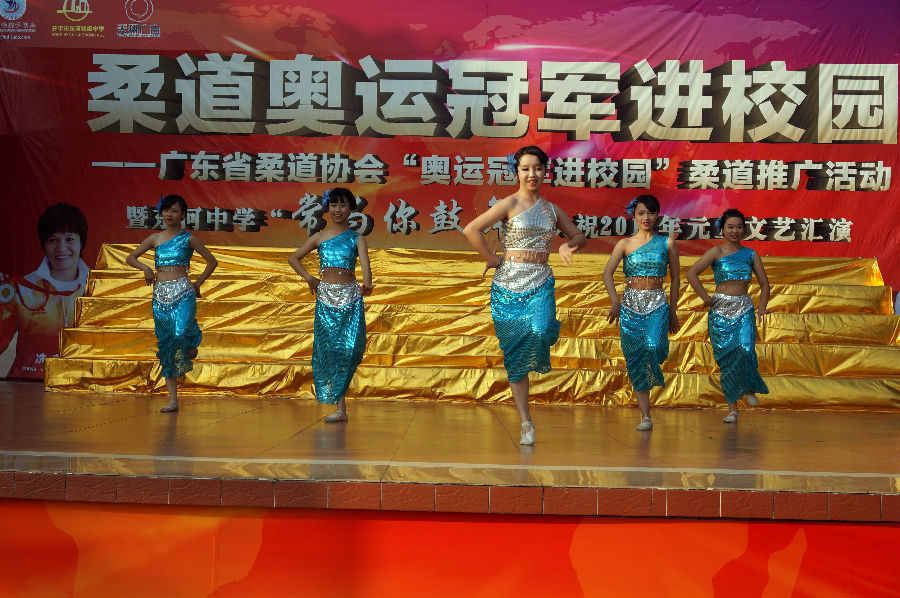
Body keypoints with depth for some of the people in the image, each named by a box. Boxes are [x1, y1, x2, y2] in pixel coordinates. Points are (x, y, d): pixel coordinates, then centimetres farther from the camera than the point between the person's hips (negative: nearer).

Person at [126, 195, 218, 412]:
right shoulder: (155, 238, 12)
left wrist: (197, 283, 4)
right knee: (165, 345, 2)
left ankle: (192, 341, 11)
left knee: (181, 333, -30)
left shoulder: (188, 239, 3)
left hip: (182, 292, -4)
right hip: (160, 294, 4)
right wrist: (145, 267, -1)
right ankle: (173, 400, 7)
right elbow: (130, 258, 17)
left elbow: (212, 261, 9)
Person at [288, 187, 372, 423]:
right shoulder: (319, 237, 9)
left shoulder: (357, 239, 4)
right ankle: (340, 409, 6)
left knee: (349, 347, -13)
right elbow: (293, 258, 17)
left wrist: (367, 284, -35)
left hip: (350, 296, -2)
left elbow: (364, 262, -15)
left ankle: (339, 402, 4)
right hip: (325, 296, 2)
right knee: (328, 348, -2)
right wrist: (308, 277, 2)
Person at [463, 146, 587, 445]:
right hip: (509, 284, -3)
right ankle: (526, 422, 8)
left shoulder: (552, 210, 12)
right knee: (514, 351, 0)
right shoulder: (510, 204, -3)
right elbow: (471, 229, -14)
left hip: (541, 284, 3)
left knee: (539, 332, -28)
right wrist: (492, 259, -8)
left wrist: (568, 245, 2)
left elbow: (579, 236, 24)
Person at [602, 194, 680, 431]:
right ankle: (645, 417, 5)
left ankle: (654, 375, 10)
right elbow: (607, 273, -6)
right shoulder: (625, 244, 4)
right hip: (630, 304, 1)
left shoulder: (667, 243, 6)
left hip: (657, 304, -1)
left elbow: (675, 278, 12)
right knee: (635, 359, -1)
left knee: (653, 347, -26)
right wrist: (615, 300, -21)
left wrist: (672, 311, 11)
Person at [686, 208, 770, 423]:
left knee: (745, 349, -21)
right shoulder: (716, 252, 1)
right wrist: (705, 297, -8)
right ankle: (732, 408, 8)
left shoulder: (751, 254, 12)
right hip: (720, 309, -1)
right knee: (727, 356, -1)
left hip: (744, 309, 2)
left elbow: (764, 283, 15)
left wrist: (762, 307, 1)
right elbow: (691, 273, -9)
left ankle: (749, 387, 7)